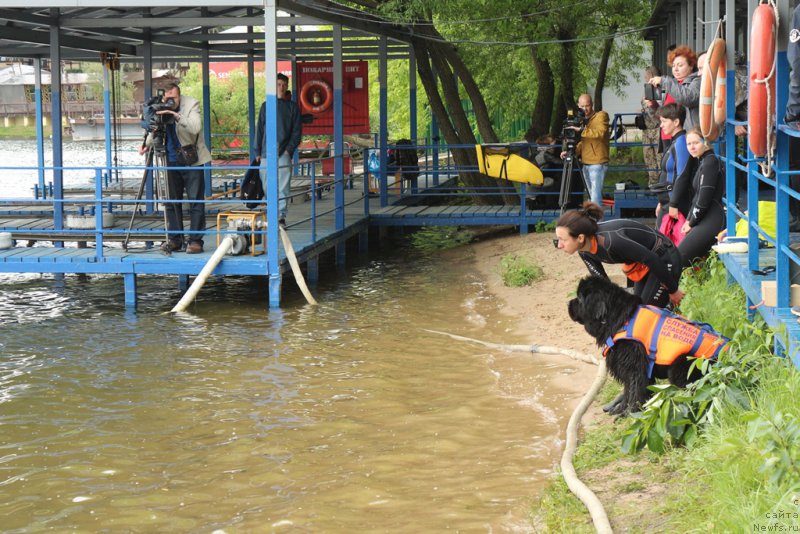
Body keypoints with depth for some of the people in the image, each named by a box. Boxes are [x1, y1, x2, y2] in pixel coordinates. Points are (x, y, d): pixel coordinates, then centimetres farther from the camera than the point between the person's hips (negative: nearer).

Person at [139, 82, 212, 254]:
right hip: (171, 161, 4)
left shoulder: (191, 105, -11)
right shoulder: (160, 109, 0)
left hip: (191, 161, -4)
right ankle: (175, 239, 12)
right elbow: (155, 131, 14)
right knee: (171, 201, 5)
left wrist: (176, 116, -36)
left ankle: (196, 240, -3)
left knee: (195, 201, -6)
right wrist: (147, 144, -4)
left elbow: (195, 128, -26)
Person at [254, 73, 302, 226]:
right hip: (266, 154, 2)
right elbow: (259, 129, 13)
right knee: (267, 186, 2)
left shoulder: (292, 107, 8)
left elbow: (297, 131, 5)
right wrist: (258, 152, 6)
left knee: (283, 186, -8)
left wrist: (289, 150, -8)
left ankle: (281, 216, -6)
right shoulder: (266, 106, 13)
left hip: (284, 154, -2)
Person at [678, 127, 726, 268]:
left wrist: (691, 223, -5)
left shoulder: (710, 162, -10)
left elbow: (704, 199, -15)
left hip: (711, 222, -10)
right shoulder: (703, 162, 21)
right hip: (706, 221, 10)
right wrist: (689, 220, 9)